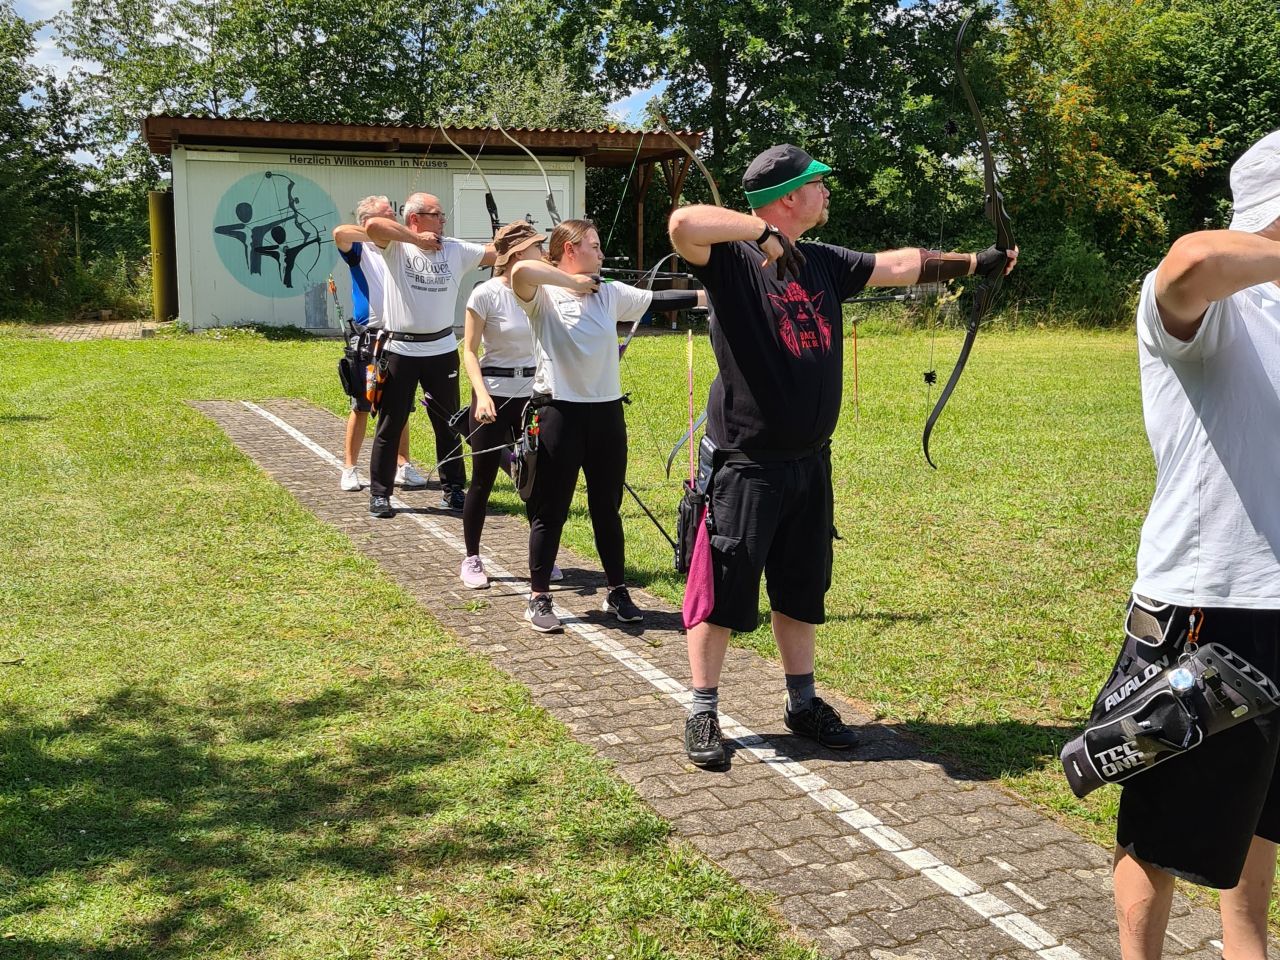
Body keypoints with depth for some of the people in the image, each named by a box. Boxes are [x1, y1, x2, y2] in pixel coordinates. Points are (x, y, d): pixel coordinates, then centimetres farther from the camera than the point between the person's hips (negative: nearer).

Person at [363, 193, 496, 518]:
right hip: (400, 349, -3)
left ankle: (453, 488, 25)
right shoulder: (396, 246, -6)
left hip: (442, 348, 3)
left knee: (448, 423, 12)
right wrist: (416, 239, -19)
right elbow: (373, 225, -24)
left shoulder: (456, 249, 3)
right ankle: (379, 493, 16)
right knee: (390, 424, 6)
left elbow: (497, 254, 0)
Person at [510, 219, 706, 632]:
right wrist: (572, 281, -17)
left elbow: (659, 300, 10)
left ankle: (617, 593, 25)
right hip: (561, 411, -5)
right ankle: (539, 599, 14)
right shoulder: (543, 294, -7)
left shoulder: (610, 293, 10)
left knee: (607, 508, 13)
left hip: (606, 410, 5)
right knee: (551, 510, 3)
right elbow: (520, 270, -27)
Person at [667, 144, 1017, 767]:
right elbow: (683, 224, -31)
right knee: (723, 592, 2)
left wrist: (974, 262, 18)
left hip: (810, 461, 7)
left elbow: (901, 265, 18)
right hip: (745, 464, -7)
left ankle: (803, 703, 32)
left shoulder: (824, 264, 10)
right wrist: (765, 233, -26)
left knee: (801, 590, 17)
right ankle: (703, 713, 16)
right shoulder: (732, 261, -12)